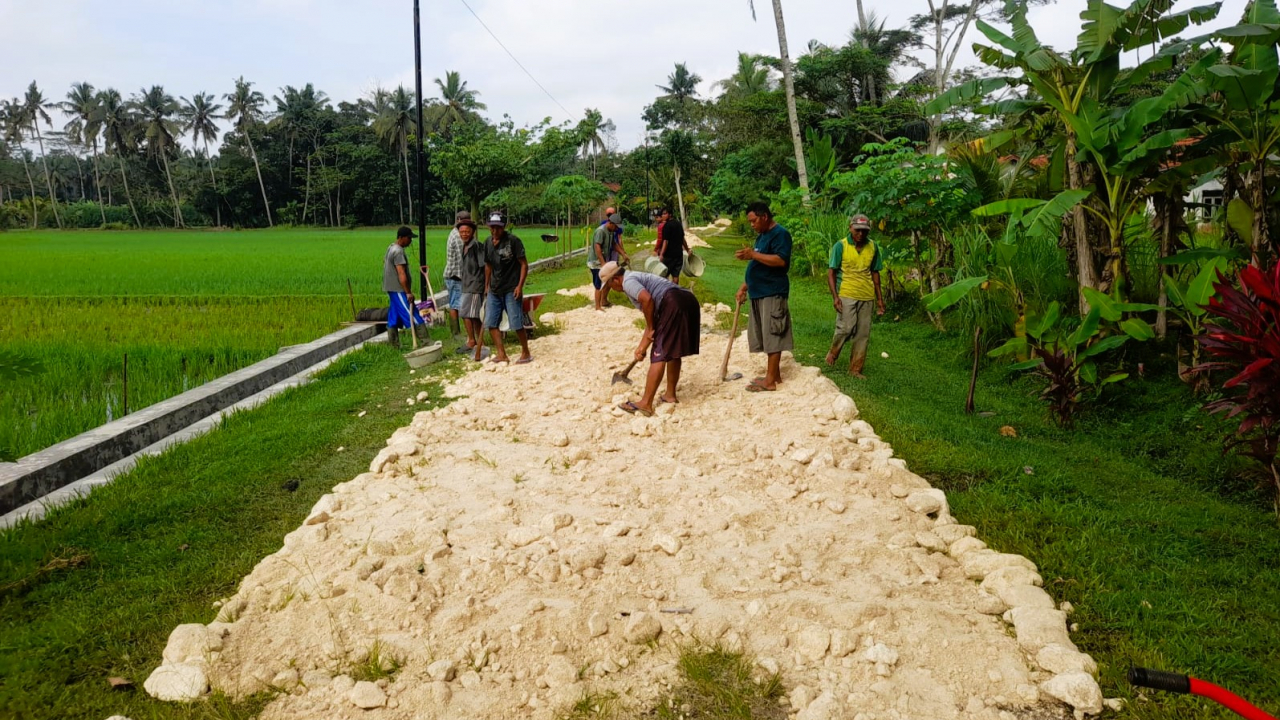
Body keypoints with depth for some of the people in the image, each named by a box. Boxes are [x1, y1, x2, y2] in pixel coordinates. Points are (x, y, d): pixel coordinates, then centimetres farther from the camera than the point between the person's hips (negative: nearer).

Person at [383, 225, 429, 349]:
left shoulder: (390, 248, 13)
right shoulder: (398, 252, -18)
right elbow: (401, 274, -23)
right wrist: (408, 292, -21)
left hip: (391, 289, 10)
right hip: (398, 290, -10)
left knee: (394, 319, 11)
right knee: (413, 316, -9)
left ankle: (394, 346, 15)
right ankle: (425, 341, -9)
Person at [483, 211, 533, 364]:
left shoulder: (513, 241, -11)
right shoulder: (488, 243, 8)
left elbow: (524, 264, -11)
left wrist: (520, 286, -18)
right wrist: (486, 286, 19)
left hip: (511, 289, -6)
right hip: (494, 289, 7)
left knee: (516, 323, -7)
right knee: (490, 322, 3)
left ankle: (526, 353, 10)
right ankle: (501, 354, 10)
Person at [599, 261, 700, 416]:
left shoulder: (628, 281, 2)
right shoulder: (638, 279, 31)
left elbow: (647, 299, -19)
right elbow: (651, 317, 34)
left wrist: (651, 329, -6)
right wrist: (643, 346, 37)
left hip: (674, 304, -10)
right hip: (688, 301, 10)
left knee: (659, 355, -6)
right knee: (673, 351, 24)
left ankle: (646, 404, -4)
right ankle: (670, 394, 33)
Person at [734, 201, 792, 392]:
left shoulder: (780, 234, -10)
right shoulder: (761, 236, 20)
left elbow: (781, 260, -23)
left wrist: (753, 254, -24)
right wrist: (744, 287, 20)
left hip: (772, 294, -9)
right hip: (759, 293, 9)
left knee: (773, 336, -7)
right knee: (768, 336, 12)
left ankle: (770, 381, -6)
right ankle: (774, 374, 19)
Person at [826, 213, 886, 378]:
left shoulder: (873, 247, 6)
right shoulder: (840, 246, -5)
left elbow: (875, 273, 15)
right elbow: (831, 272, -4)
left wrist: (879, 298, 13)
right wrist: (835, 296, -13)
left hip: (866, 296, 4)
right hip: (846, 295, -4)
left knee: (863, 334, 5)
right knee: (846, 328, -13)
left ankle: (856, 369, 14)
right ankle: (833, 353, 16)